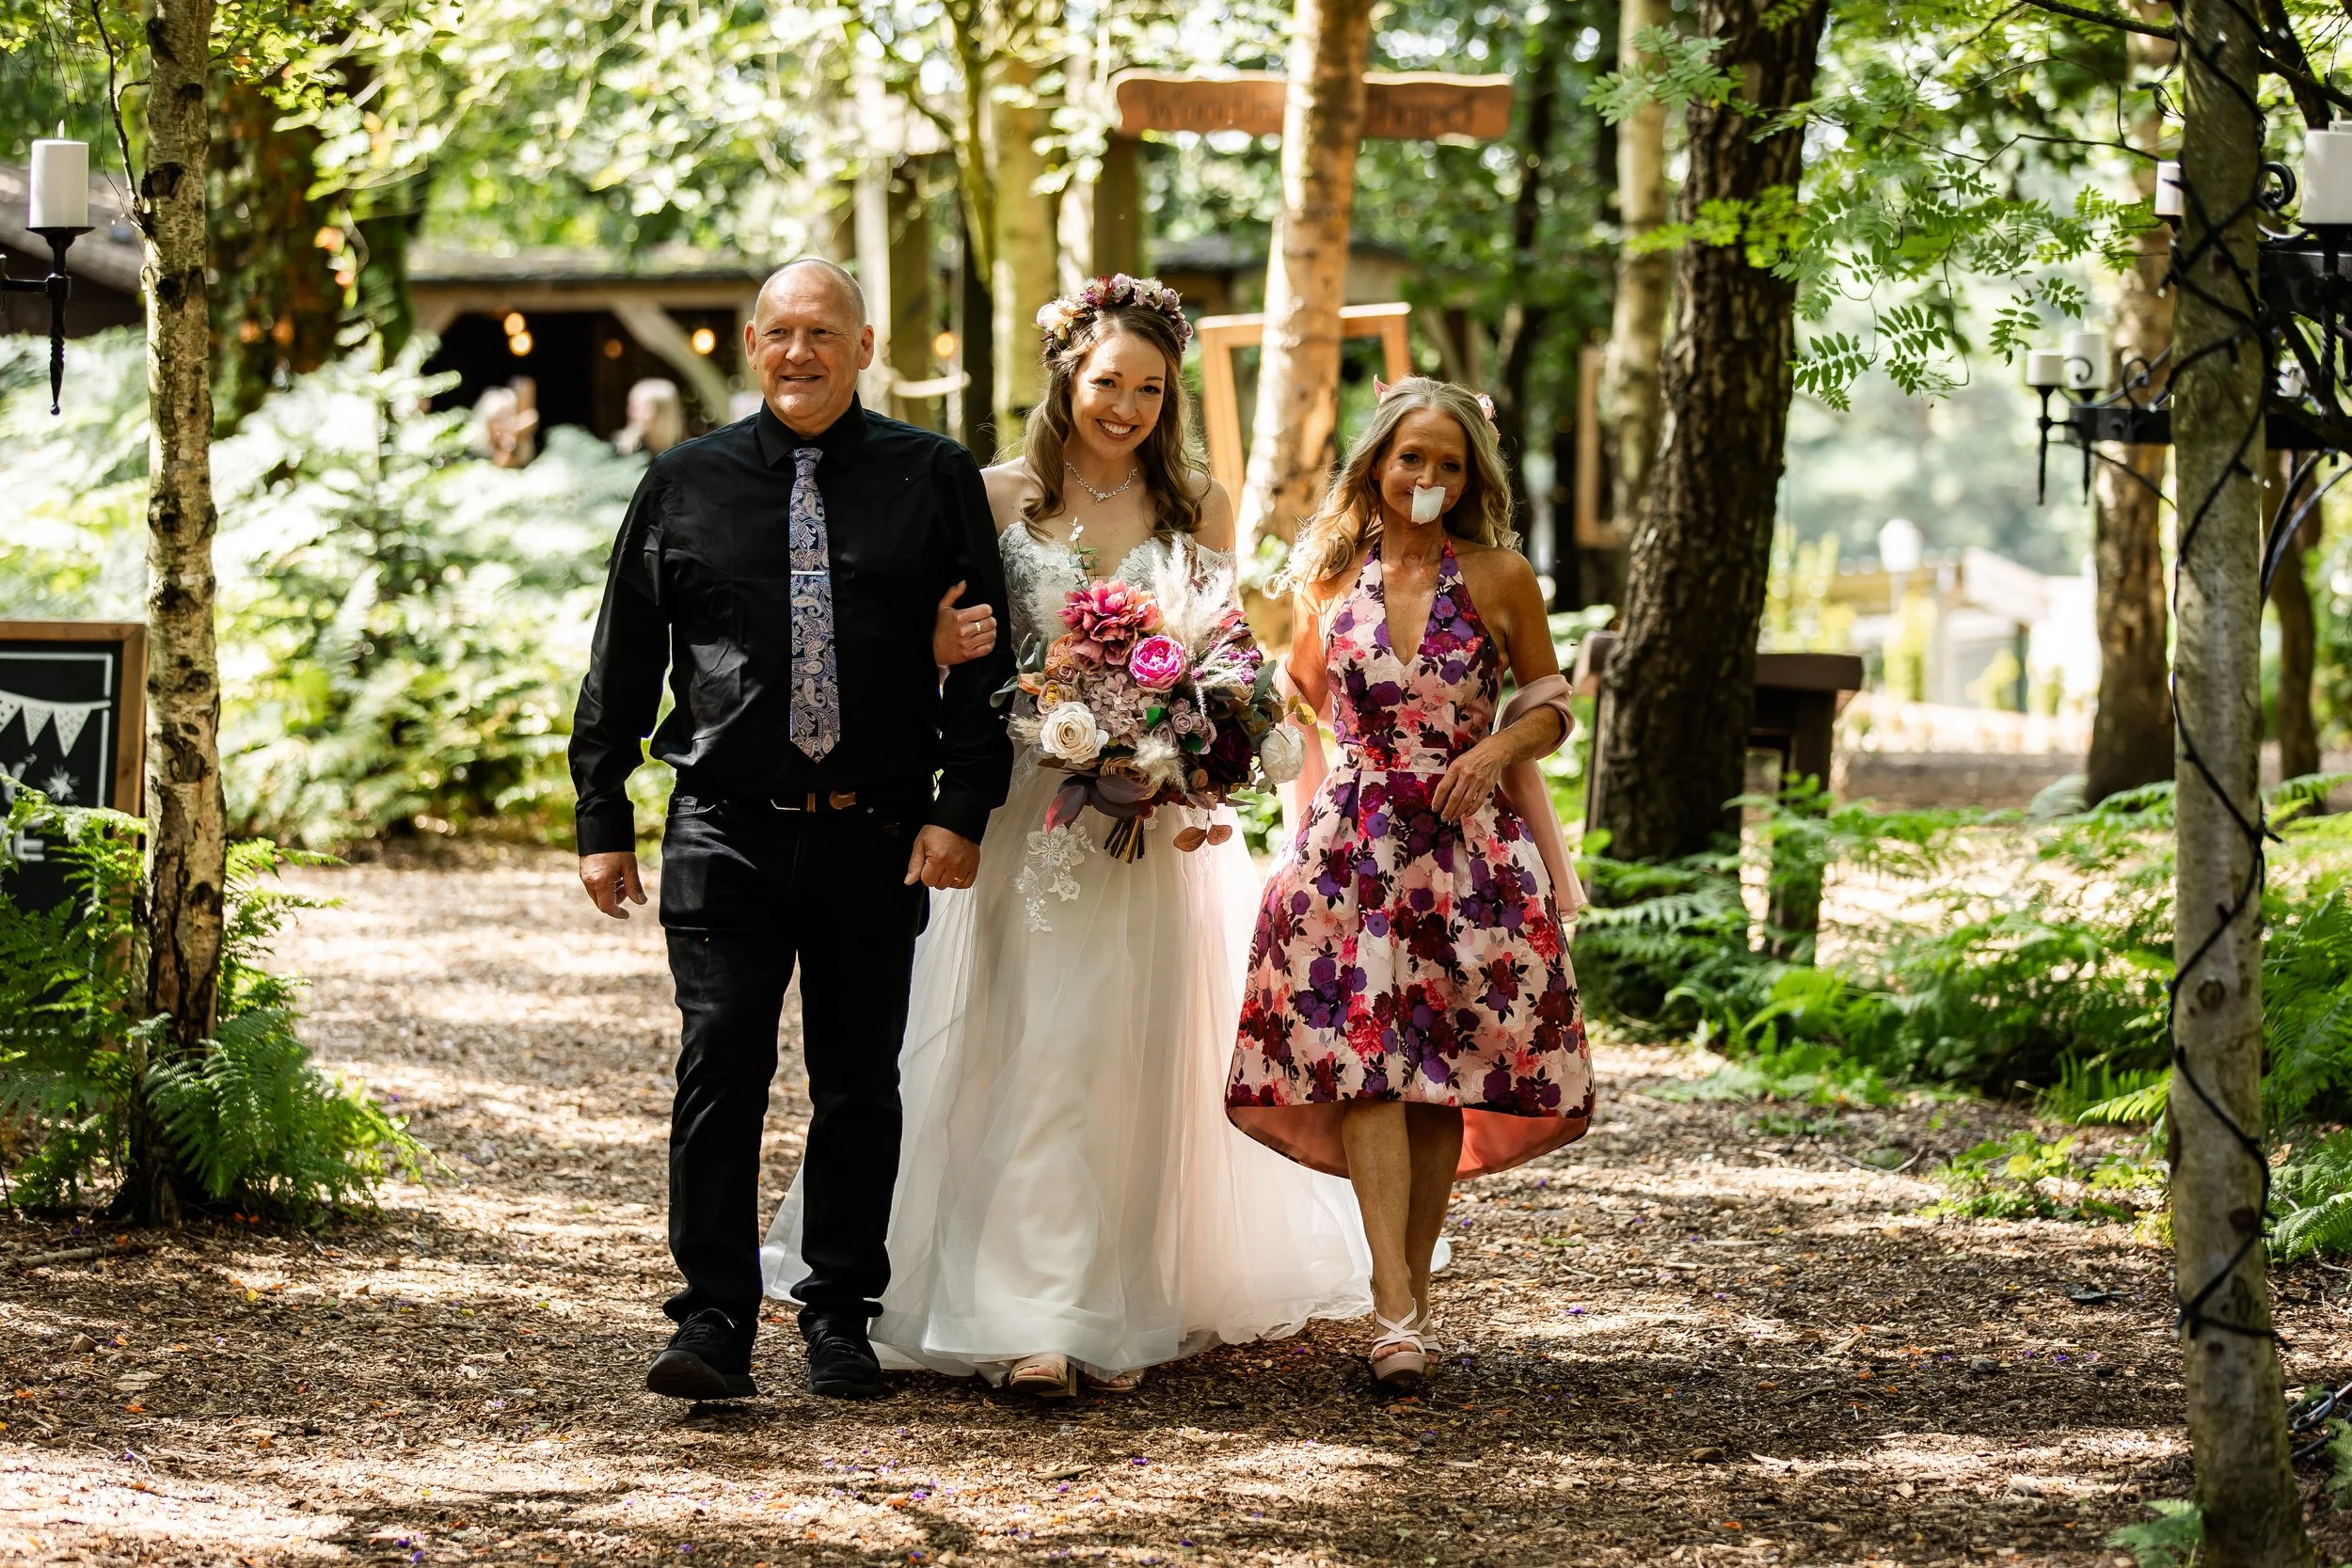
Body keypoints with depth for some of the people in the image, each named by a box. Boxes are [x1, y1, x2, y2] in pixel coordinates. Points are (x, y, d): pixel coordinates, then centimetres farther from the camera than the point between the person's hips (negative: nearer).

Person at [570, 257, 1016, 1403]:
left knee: (860, 1083, 7)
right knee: (721, 1065, -9)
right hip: (726, 833, 0)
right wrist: (602, 822, 7)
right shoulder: (687, 483, 8)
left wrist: (963, 806, -5)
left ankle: (841, 1320, 18)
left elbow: (983, 655, 4)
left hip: (878, 837, 0)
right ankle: (714, 1321, -6)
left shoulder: (934, 480, 5)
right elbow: (621, 664, 11)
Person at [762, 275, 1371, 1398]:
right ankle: (1030, 1318, 0)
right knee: (1034, 1055, -4)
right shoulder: (1001, 496, 3)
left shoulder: (1197, 506, 7)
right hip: (1029, 811, -1)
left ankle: (1123, 1311, 10)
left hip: (1158, 823, 1)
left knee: (1138, 1059, 3)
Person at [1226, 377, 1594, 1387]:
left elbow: (1549, 703, 10)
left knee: (1443, 1080, 0)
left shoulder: (1499, 577, 2)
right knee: (1362, 1062, -13)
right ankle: (1396, 1312, -21)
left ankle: (1410, 1292, 12)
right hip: (1352, 842, 0)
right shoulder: (1331, 574, 6)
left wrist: (1500, 746, -10)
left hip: (1467, 847, 0)